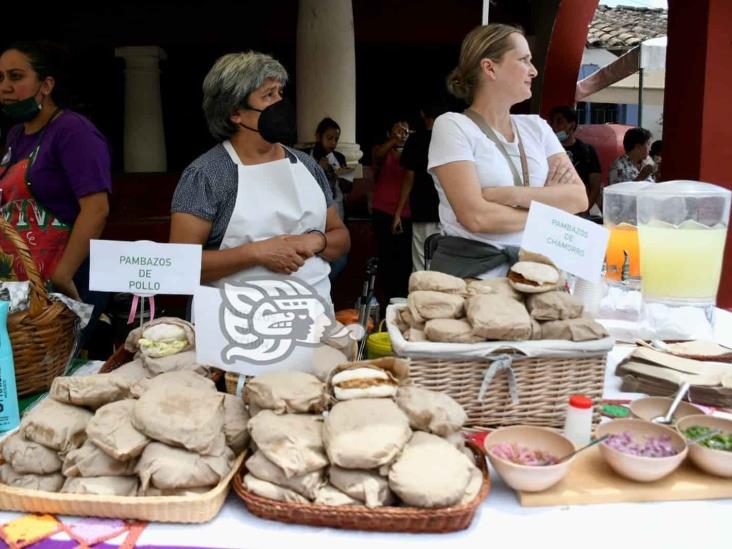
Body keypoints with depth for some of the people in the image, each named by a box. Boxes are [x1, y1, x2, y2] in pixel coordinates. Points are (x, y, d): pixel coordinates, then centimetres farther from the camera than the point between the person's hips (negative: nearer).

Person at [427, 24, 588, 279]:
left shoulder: (536, 127, 13)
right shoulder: (452, 126, -4)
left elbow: (579, 198, 2)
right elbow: (475, 216, -15)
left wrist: (512, 195, -13)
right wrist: (548, 208, -2)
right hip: (470, 271, -4)